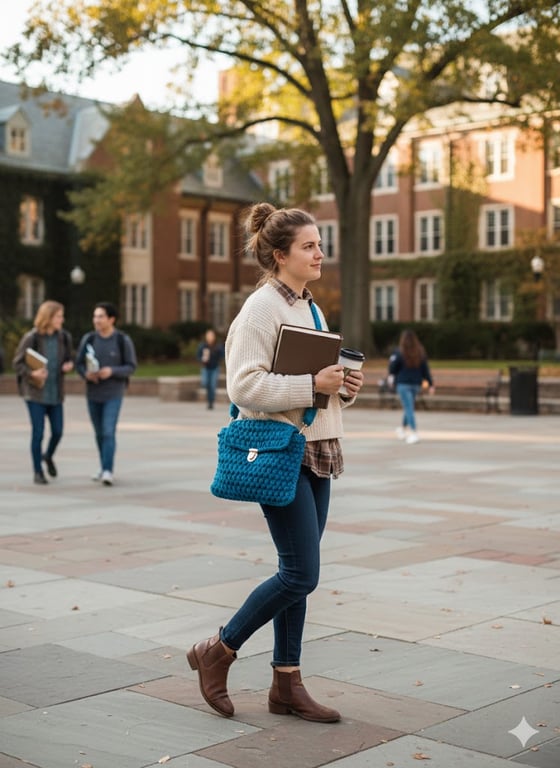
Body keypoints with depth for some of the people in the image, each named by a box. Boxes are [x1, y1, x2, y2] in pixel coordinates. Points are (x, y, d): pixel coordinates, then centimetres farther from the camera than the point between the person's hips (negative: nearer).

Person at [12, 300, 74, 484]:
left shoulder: (63, 337, 1)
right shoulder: (31, 338, -12)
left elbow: (68, 359, 15)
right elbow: (17, 363, -6)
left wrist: (69, 365, -8)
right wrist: (32, 373, -24)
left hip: (55, 393, 4)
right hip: (35, 392, -4)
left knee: (58, 431, 5)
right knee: (38, 433, -3)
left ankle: (48, 456, 36)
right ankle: (37, 472, 12)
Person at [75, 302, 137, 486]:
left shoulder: (123, 340, -8)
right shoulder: (88, 339, 0)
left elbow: (131, 367, -6)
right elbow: (79, 364, 4)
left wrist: (112, 371, -23)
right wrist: (86, 374, -19)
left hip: (113, 394, -4)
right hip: (93, 393, 4)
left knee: (108, 432, -14)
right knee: (99, 433, 13)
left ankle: (107, 472, -17)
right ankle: (104, 467, 27)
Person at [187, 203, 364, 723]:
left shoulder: (308, 307, 16)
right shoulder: (262, 307, -12)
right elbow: (244, 385, -20)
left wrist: (346, 386, 4)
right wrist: (313, 385, -22)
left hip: (316, 451, 9)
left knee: (297, 573, 10)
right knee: (300, 575, -8)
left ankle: (286, 684, 19)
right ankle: (216, 653, 10)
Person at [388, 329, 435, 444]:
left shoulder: (398, 353, -11)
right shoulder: (420, 353, 2)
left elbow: (392, 369, -9)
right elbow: (425, 370, 1)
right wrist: (431, 384, 3)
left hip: (403, 384, -5)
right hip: (416, 384, 5)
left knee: (409, 408, -8)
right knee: (410, 406, 21)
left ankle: (413, 433, -19)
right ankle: (404, 428, 37)